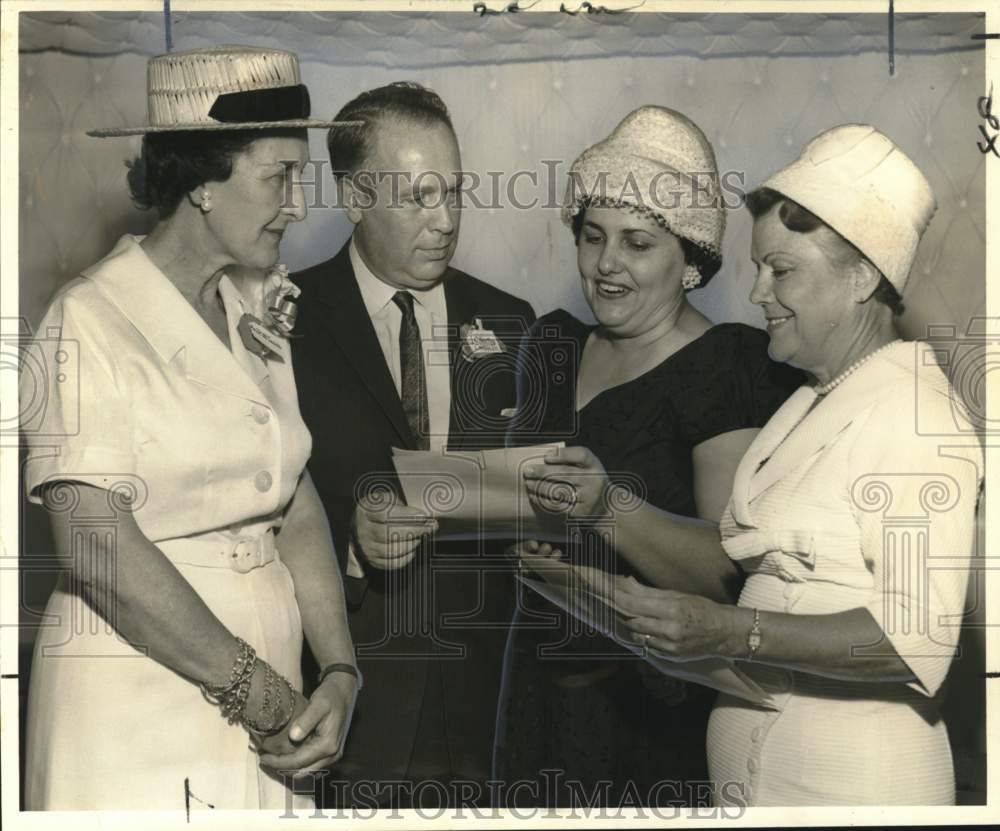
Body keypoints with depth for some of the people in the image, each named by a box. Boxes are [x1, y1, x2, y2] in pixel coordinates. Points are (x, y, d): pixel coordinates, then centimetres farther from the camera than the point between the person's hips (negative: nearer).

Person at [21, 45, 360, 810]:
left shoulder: (256, 313, 8)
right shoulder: (89, 322, -12)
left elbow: (298, 507, 4)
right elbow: (97, 545, -20)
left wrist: (340, 672, -7)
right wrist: (258, 689, -15)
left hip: (258, 709, 6)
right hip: (136, 709, -6)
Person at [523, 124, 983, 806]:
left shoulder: (914, 416, -15)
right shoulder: (812, 406, 13)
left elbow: (917, 639, -23)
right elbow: (731, 560, 8)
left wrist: (731, 633, -29)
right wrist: (607, 511, -4)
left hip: (848, 781, -8)